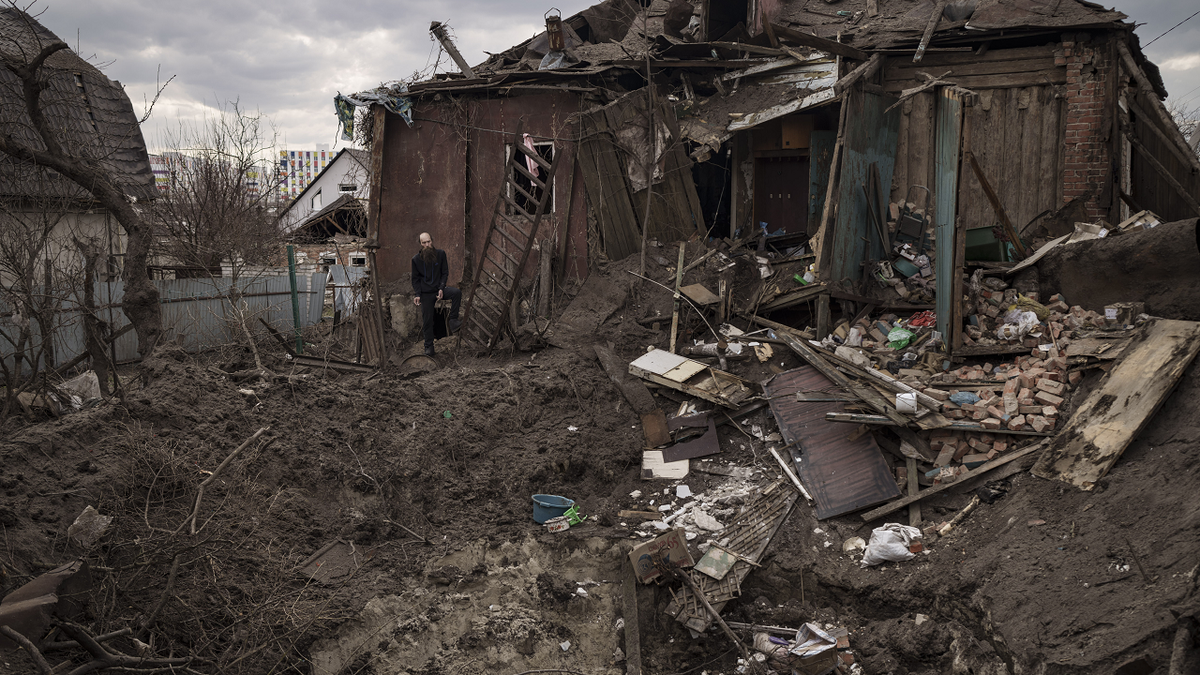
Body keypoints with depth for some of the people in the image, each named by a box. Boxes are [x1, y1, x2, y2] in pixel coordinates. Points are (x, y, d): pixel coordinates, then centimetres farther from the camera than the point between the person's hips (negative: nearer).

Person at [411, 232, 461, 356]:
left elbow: (445, 273, 3)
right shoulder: (416, 259, -2)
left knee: (457, 292, -29)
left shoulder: (440, 254, -1)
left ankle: (453, 321, -24)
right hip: (426, 292, -1)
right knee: (427, 320, -2)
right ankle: (429, 347, 12)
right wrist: (417, 294, -9)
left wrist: (441, 289, -11)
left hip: (439, 288, 1)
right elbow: (415, 278, 5)